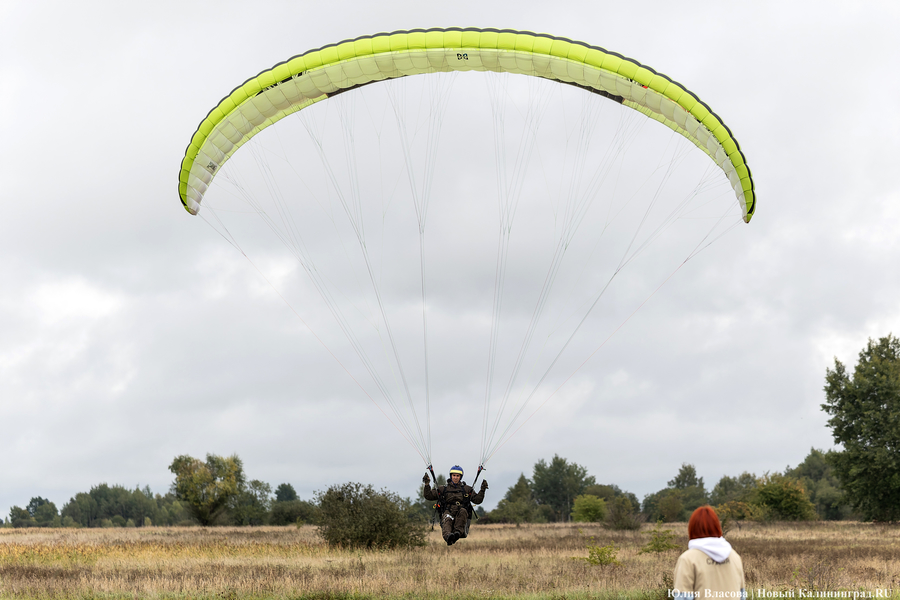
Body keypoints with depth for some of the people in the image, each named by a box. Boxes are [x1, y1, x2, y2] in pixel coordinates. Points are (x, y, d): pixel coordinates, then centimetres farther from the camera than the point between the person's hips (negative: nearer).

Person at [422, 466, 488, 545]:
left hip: (461, 515, 1)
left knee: (462, 511, -36)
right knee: (447, 519, -37)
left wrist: (482, 490, 4)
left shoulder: (467, 489, 25)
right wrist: (427, 485, 4)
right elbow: (428, 496, 19)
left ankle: (458, 532, -55)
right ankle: (448, 536, -67)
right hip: (448, 512, -1)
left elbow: (477, 500, 18)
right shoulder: (443, 489, 24)